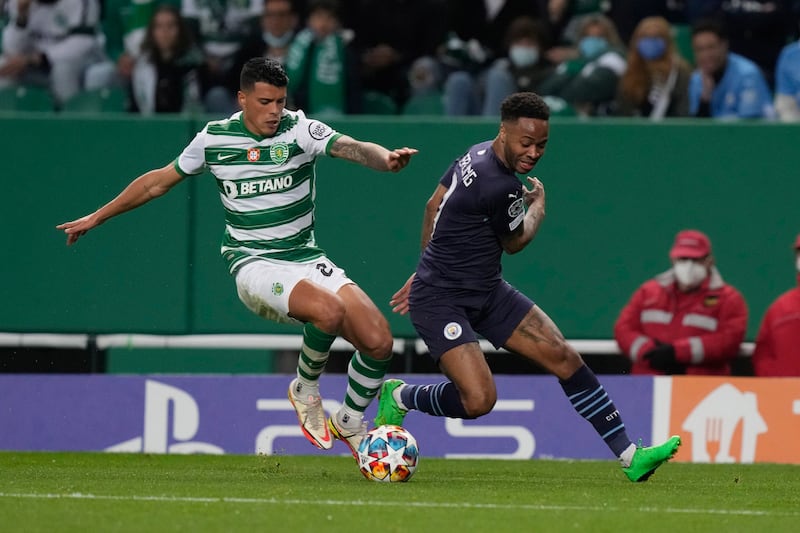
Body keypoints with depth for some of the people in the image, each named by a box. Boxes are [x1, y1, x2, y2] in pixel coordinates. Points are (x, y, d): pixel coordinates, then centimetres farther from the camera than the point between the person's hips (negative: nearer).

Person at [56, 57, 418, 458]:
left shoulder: (300, 130, -5)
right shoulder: (213, 139, -1)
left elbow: (351, 148, -23)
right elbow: (159, 181, 14)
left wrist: (386, 158, -47)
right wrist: (96, 218, 20)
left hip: (306, 260, 2)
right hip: (254, 264, -2)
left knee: (378, 341, -13)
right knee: (329, 311, -32)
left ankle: (351, 422, 15)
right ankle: (306, 389, -4)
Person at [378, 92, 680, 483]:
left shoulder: (478, 154, 3)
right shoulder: (500, 187, -26)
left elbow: (433, 206, 16)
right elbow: (515, 242, -5)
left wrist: (428, 271, 27)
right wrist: (537, 205, 14)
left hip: (486, 290, 10)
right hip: (441, 301, -10)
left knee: (563, 357, -1)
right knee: (478, 400, -22)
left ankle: (630, 457, 0)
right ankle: (399, 398, 9)